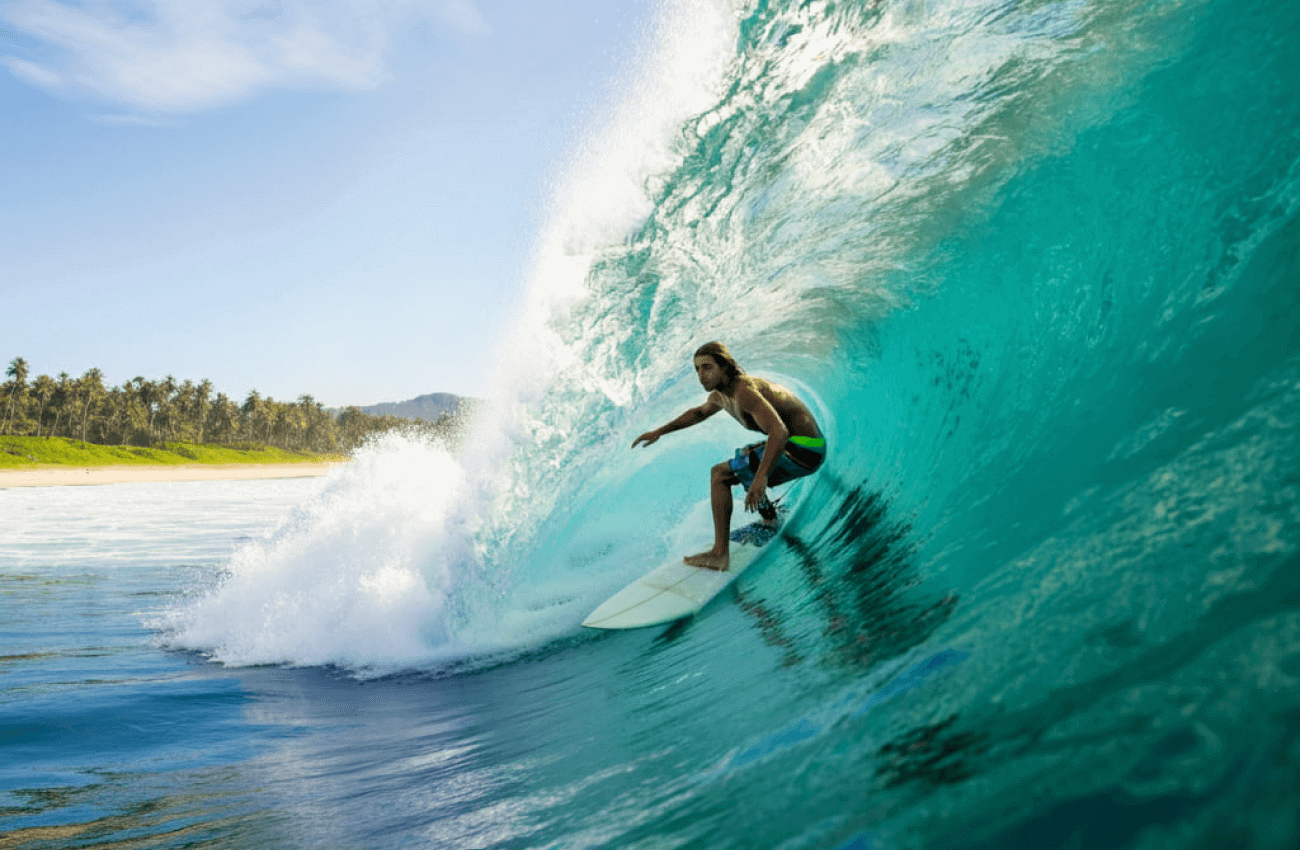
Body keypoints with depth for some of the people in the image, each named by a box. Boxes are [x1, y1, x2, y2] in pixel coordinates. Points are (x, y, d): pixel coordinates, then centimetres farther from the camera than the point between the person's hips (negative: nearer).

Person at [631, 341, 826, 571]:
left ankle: (720, 554, -15)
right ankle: (770, 522, 43)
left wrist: (761, 477, -48)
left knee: (720, 474, -12)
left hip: (803, 452, -10)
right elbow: (699, 412, 33)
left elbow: (779, 431, -37)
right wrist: (660, 431, 31)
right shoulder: (720, 395, 9)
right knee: (742, 457, 34)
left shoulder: (744, 391, -23)